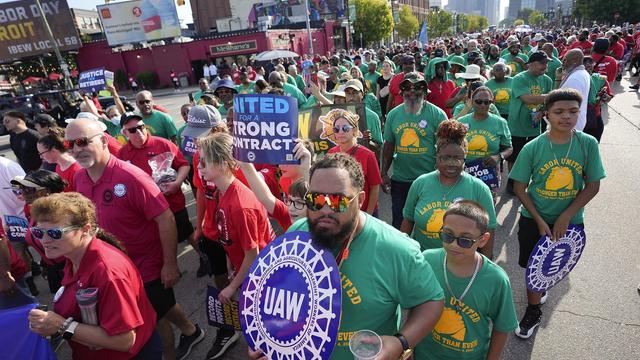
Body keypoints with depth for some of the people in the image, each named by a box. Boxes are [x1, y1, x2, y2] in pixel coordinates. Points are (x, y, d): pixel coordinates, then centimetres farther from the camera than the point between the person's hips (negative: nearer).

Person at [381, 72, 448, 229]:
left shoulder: (437, 114, -7)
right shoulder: (393, 114, 3)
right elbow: (388, 145, 8)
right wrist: (384, 173, 5)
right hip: (399, 180, 3)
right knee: (398, 222, 15)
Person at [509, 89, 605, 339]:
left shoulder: (588, 144, -11)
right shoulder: (532, 148, -15)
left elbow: (592, 186, -7)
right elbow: (519, 188, -9)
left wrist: (565, 217, -14)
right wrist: (540, 222, -13)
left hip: (570, 220, 2)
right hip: (533, 219, -1)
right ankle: (533, 312, 30)